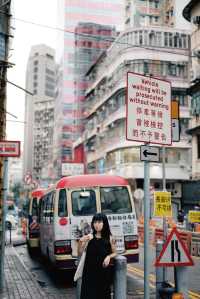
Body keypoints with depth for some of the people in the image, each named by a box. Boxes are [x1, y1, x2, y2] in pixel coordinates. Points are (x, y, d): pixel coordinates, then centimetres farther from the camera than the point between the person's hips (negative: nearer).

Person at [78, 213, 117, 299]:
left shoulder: (109, 238, -1)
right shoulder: (89, 237, -2)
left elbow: (114, 253, 12)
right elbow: (80, 252, -1)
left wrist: (109, 256, -8)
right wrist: (81, 242, -18)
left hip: (104, 272, 1)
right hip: (90, 272, 0)